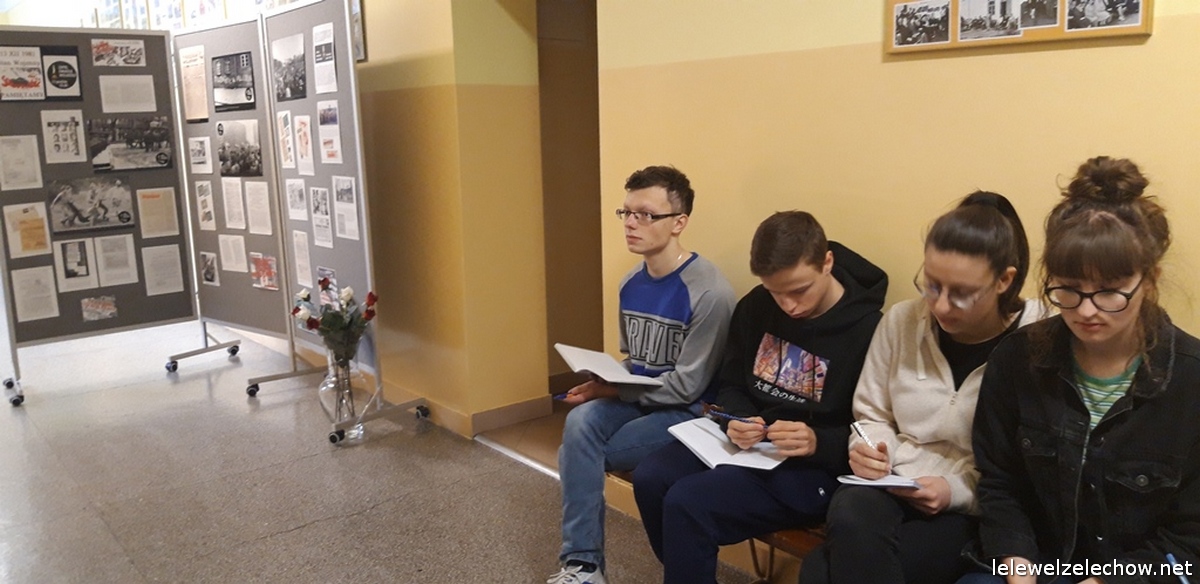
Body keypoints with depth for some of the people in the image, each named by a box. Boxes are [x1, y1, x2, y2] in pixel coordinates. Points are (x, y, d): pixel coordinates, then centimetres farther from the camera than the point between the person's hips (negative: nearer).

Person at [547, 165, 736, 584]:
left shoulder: (709, 292, -18)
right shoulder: (631, 282, 6)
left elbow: (686, 386, -17)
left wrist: (614, 392, -13)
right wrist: (602, 384, -4)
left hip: (685, 412, -6)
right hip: (635, 400, 6)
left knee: (579, 453, -20)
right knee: (580, 421, -24)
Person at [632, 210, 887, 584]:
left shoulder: (869, 329, -15)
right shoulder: (755, 307, 2)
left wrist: (818, 443, -29)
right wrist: (737, 420, -11)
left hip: (816, 467, -6)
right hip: (750, 444, 7)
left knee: (686, 503, -24)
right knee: (650, 479, -13)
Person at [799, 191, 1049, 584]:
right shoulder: (901, 320, 1)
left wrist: (959, 490, -18)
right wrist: (869, 448, -7)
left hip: (979, 510, -4)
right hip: (893, 488, 4)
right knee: (849, 517, -33)